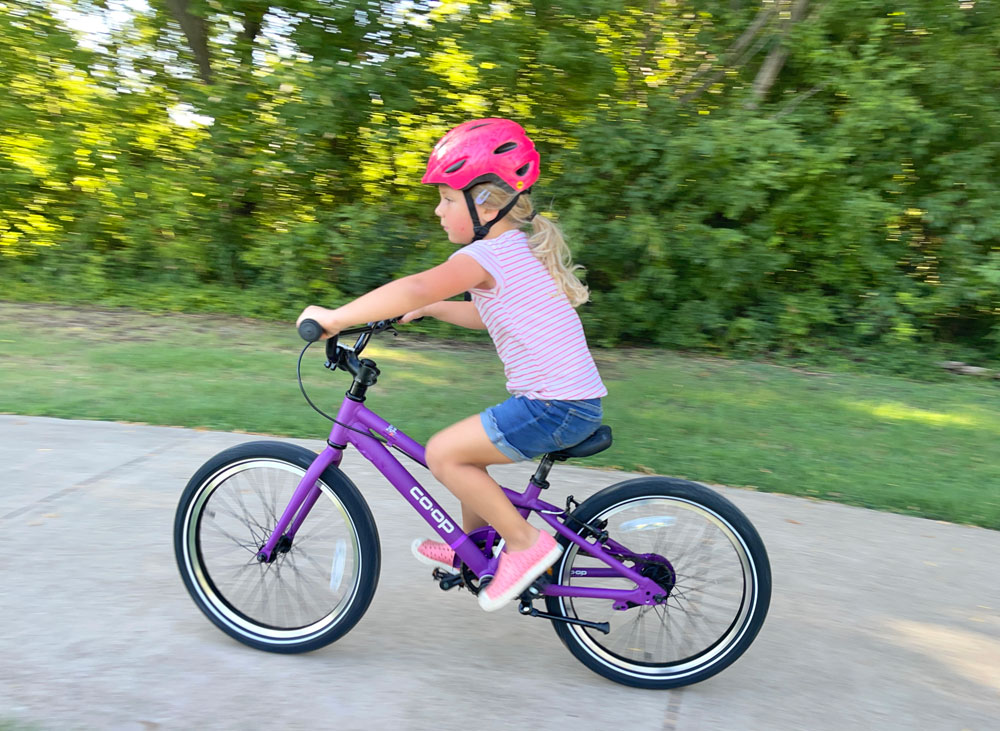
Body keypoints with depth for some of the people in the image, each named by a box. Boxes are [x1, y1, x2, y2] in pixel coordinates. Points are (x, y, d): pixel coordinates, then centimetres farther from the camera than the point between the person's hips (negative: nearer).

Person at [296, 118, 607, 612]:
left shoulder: (488, 254, -15)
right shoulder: (521, 247, 16)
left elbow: (419, 287, -30)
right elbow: (486, 314, 28)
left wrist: (336, 317, -24)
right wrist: (430, 309, 19)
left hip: (556, 405, -10)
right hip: (573, 400, 10)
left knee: (444, 454, -10)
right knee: (465, 450, 19)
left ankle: (526, 542, 1)